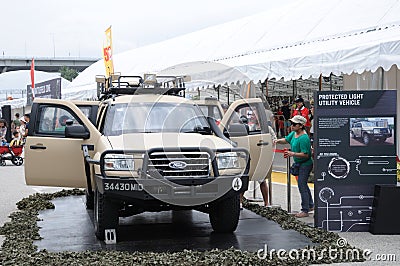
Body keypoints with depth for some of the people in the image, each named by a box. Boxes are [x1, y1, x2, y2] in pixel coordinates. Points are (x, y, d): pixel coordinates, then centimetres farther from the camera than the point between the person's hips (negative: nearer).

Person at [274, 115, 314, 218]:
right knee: (303, 184, 20)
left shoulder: (304, 138, -25)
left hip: (305, 164, -10)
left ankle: (305, 211, -2)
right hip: (299, 164, 10)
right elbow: (286, 139, 17)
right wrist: (278, 141, -1)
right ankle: (310, 205, 34)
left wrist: (293, 154, -33)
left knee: (302, 185, -9)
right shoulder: (293, 133, 2)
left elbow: (305, 154, -27)